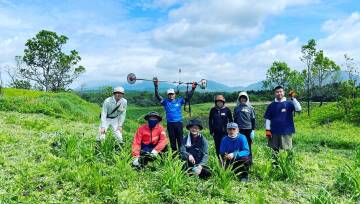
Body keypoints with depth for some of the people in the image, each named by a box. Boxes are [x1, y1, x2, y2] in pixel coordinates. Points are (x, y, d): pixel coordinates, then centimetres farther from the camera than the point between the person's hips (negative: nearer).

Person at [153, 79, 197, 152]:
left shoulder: (179, 101, 6)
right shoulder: (165, 102, 6)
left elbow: (188, 97, 2)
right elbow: (158, 96, -5)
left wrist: (193, 89, -9)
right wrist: (156, 87, -17)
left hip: (179, 123, 0)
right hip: (170, 123, 1)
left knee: (180, 139, 1)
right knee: (172, 140, 9)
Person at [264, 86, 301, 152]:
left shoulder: (289, 103, 2)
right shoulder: (271, 105, 7)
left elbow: (298, 109, -15)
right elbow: (268, 118, 7)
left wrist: (293, 98, -21)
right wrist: (267, 130, -1)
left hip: (286, 132, -2)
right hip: (274, 132, 2)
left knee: (286, 150, 2)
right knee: (273, 150, 8)